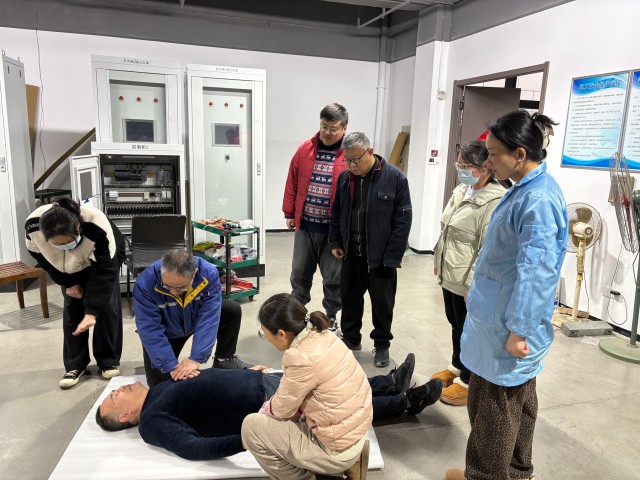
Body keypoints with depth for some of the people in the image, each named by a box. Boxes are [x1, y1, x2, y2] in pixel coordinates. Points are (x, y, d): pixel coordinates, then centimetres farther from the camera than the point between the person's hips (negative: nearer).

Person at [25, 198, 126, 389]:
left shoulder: (98, 229, -45)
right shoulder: (33, 226, -34)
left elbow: (104, 273, -37)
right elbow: (44, 260, -13)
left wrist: (92, 311, -38)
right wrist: (68, 283, -11)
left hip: (106, 258, -3)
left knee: (106, 307, -6)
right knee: (72, 308, -2)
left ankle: (109, 361, 8)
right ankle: (75, 365, 10)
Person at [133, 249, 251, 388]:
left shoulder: (209, 274, -33)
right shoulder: (145, 284, -36)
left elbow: (209, 319, -33)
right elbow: (150, 331, -34)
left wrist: (196, 359, -39)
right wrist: (171, 366, -38)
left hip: (196, 320, 2)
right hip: (167, 334, -1)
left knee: (233, 311, -19)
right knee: (158, 382, -9)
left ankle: (224, 360, 4)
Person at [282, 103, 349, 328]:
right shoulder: (305, 150, 4)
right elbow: (292, 183, 10)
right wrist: (289, 213, 10)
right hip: (305, 225, 3)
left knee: (333, 277, 9)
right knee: (299, 272, 15)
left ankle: (330, 317, 29)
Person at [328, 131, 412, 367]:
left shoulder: (395, 178, -12)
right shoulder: (345, 177, 2)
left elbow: (402, 221, -12)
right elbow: (336, 213, 13)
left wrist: (391, 257, -15)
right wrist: (335, 242, 5)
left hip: (380, 256, -4)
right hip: (351, 253, 4)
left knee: (382, 303, 9)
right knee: (349, 298, 16)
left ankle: (382, 344, 29)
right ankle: (351, 338, 35)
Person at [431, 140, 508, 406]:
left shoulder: (495, 201, -21)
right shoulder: (461, 190, 7)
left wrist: (472, 284, -21)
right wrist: (438, 261, 18)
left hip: (469, 282, -8)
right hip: (449, 276, 8)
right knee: (456, 326, 22)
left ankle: (468, 382, 25)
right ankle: (457, 367, 41)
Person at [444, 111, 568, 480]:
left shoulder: (538, 199, -24)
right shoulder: (527, 190, 8)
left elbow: (536, 272, -25)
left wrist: (519, 329, -22)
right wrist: (479, 291, 23)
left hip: (510, 323, -10)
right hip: (503, 314, 10)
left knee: (495, 406, 8)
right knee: (517, 400, 22)